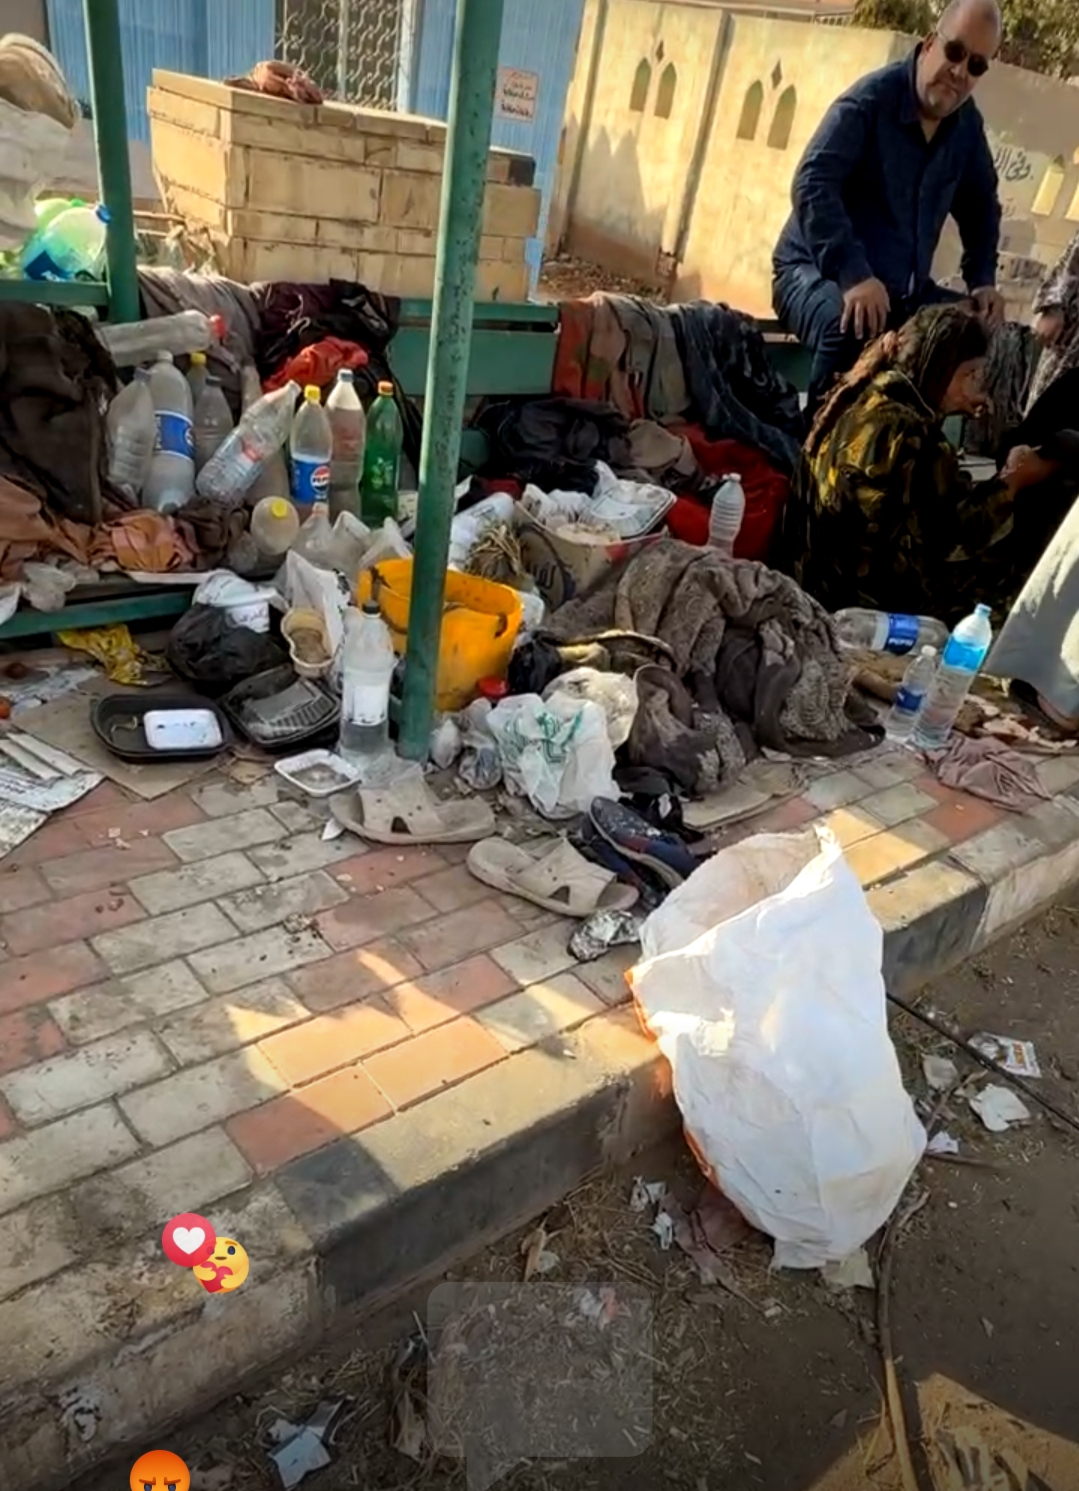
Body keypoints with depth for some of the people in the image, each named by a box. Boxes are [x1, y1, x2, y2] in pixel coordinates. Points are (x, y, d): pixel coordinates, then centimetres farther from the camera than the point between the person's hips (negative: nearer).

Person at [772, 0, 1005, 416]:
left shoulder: (967, 123, 7)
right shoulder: (870, 100, -14)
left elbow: (980, 206, 21)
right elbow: (811, 184, -27)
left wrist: (982, 279, 3)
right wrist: (854, 274, -40)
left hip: (903, 289, 7)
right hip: (817, 272, -7)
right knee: (853, 328, -39)